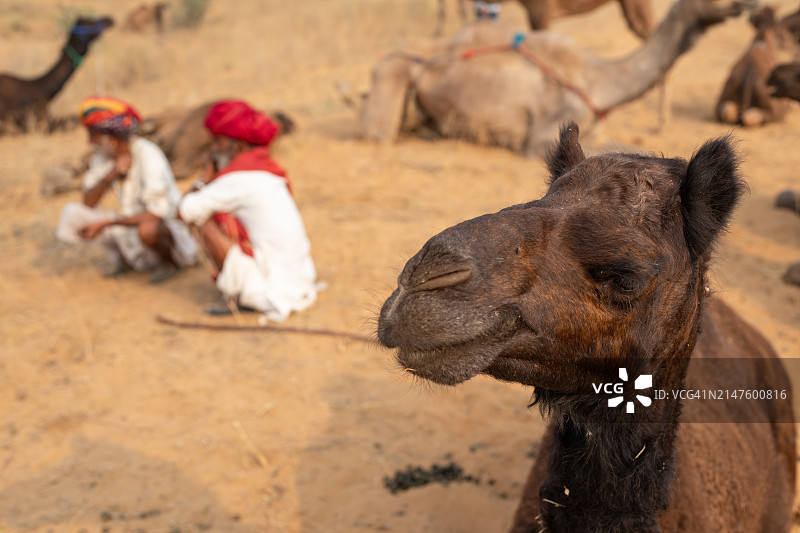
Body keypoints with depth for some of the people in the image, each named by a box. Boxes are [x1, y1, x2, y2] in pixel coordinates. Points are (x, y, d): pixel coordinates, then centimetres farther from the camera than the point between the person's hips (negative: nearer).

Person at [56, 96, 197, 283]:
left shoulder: (148, 155, -23)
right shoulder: (102, 156, -2)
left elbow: (156, 215, -30)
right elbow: (88, 203, -5)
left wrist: (106, 222, -25)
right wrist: (110, 175, -23)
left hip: (168, 227, -6)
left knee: (148, 228, -42)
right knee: (72, 212, -8)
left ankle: (169, 261, -7)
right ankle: (121, 258, 7)